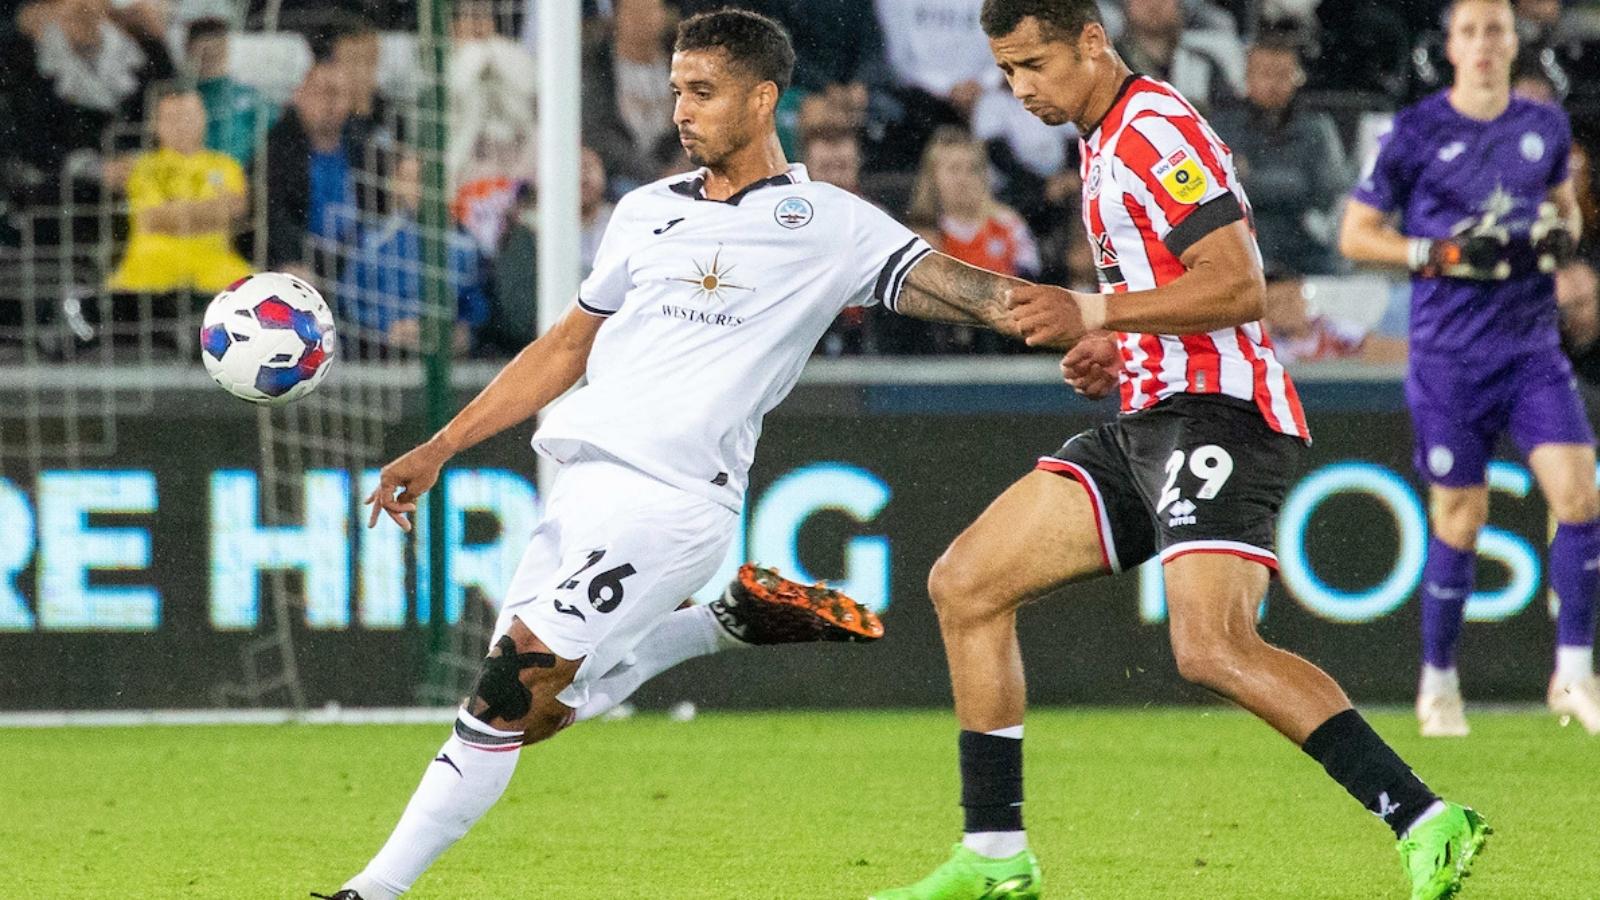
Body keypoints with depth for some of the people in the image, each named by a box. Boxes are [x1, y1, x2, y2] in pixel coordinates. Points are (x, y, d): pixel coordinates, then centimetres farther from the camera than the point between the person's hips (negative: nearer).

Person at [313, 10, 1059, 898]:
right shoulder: (648, 212, 18)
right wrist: (438, 450, 22)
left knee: (509, 693, -17)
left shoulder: (826, 226, 1)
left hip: (671, 499, -7)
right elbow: (567, 346, 26)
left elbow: (947, 283, -9)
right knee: (530, 712, 5)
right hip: (581, 485, 7)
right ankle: (725, 622, 16)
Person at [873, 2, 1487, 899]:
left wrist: (1093, 314, -20)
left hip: (1216, 414, -11)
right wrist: (1114, 351, 15)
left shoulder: (1152, 130, -12)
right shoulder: (1107, 136, 21)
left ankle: (1426, 824, -27)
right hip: (1150, 421, 11)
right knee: (965, 584, 7)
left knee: (1212, 645, -28)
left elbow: (1238, 286, -20)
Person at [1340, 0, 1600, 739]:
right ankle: (1438, 685, 16)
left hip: (1533, 346, 3)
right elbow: (1355, 234, 1)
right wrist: (1440, 254, -14)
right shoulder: (1416, 133, -4)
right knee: (1459, 519, 0)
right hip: (1449, 355, -3)